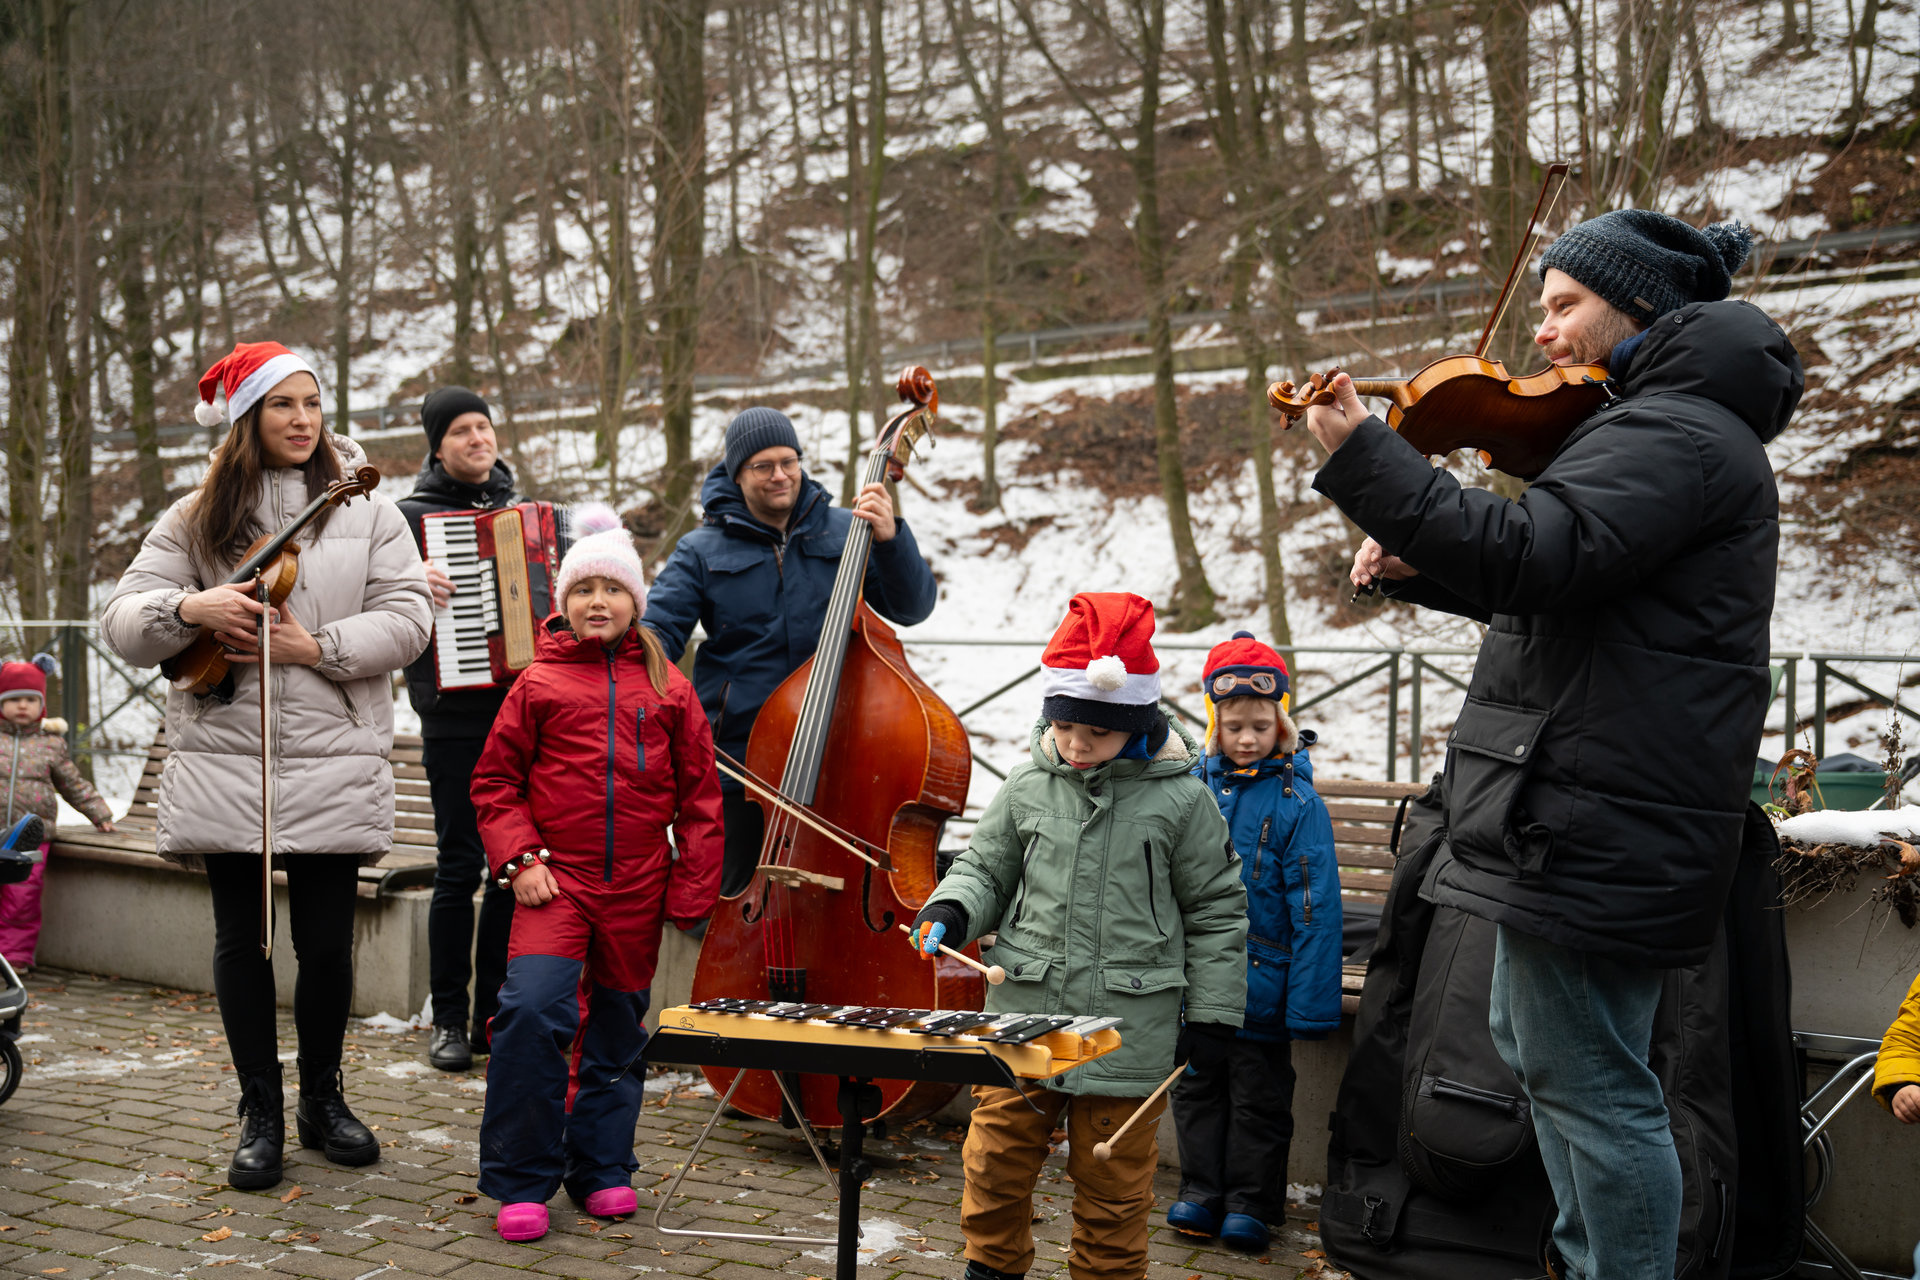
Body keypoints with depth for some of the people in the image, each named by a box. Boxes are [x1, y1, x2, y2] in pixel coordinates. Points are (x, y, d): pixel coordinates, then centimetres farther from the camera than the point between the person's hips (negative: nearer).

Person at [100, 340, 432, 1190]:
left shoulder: (365, 512, 5)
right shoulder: (196, 520, 6)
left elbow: (407, 618, -3)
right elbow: (121, 625, 3)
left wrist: (317, 647, -14)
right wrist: (187, 609, -17)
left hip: (333, 762, -1)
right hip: (223, 760, 1)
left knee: (327, 942, 4)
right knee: (240, 940, 7)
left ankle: (323, 1098, 25)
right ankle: (261, 1115, 20)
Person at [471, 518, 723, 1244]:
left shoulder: (668, 690, 6)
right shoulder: (539, 684, 3)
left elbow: (699, 795, 9)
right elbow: (495, 781, 7)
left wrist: (694, 888, 4)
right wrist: (518, 859, -5)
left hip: (637, 890, 2)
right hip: (556, 881, -2)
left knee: (618, 1028, 11)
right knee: (531, 1010, -18)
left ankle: (602, 1168, 28)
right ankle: (522, 1182, -4)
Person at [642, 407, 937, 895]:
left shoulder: (843, 532, 6)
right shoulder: (702, 551, 4)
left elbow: (912, 608, 0)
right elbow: (654, 634, -4)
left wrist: (890, 539, -16)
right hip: (738, 764, 0)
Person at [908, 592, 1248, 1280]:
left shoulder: (1181, 799, -6)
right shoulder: (1028, 787, 1)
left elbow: (1216, 910, 2)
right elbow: (985, 867, 14)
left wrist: (1213, 1014, 2)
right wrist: (952, 910, -8)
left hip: (1129, 1034, -2)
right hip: (1020, 1017, 3)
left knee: (1112, 1185, 11)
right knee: (995, 1165, 11)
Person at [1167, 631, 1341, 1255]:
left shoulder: (1297, 801, -12)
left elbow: (1315, 905, -12)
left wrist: (1310, 1000, -14)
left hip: (1261, 985, -4)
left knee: (1258, 1097, 9)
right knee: (1196, 1086, 14)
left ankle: (1251, 1201, 23)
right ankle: (1200, 1190, 28)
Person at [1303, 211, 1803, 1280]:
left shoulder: (1677, 431, -15)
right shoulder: (1661, 424, 20)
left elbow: (1539, 556, -30)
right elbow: (1556, 589, 25)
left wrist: (1361, 459, -28)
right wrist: (1422, 570, 11)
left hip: (1599, 821, -12)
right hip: (1587, 816, 12)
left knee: (1589, 1082, -4)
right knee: (1533, 1045, 23)